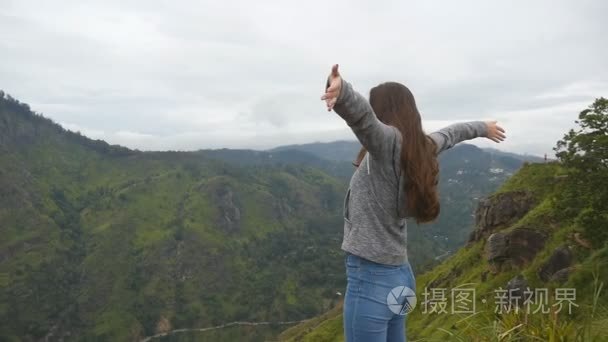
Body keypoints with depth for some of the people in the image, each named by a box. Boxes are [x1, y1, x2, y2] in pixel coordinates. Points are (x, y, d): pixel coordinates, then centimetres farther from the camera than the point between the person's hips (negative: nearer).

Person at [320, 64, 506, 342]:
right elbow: (448, 134, 27)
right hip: (398, 275, 9)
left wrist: (341, 92, -58)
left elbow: (363, 117, -38)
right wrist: (482, 128, 46)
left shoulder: (390, 142, -16)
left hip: (370, 278, -9)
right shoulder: (422, 147, 7)